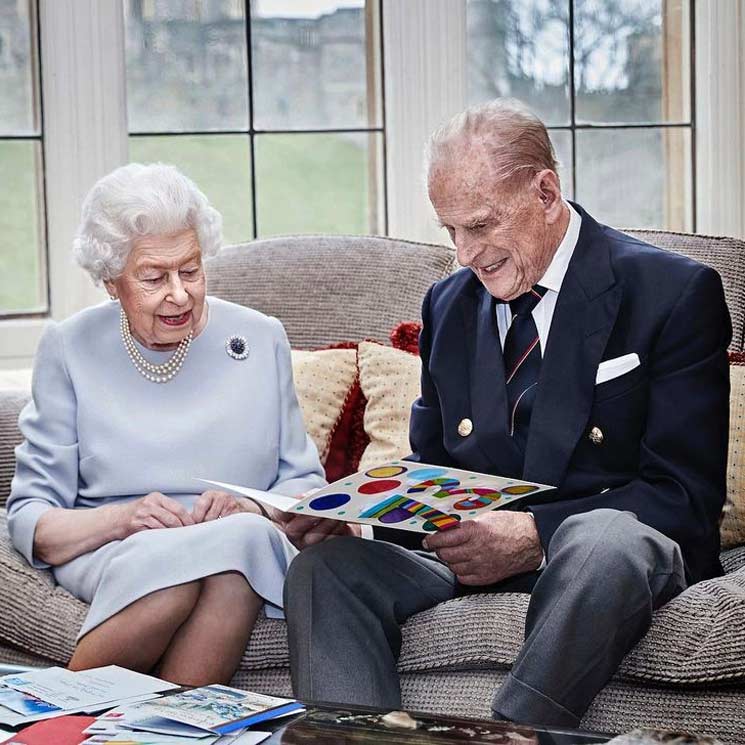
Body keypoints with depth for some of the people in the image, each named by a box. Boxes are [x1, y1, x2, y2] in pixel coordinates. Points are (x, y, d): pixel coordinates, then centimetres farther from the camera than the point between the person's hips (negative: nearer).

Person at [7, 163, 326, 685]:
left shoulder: (261, 339, 11)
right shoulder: (69, 349, 7)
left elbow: (305, 483, 14)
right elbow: (29, 519, 4)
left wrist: (252, 509, -10)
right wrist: (122, 518, -16)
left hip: (249, 549, 1)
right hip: (109, 558, -1)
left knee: (247, 537, -36)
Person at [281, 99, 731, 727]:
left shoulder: (675, 293, -3)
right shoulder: (448, 303, 16)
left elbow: (686, 493, -9)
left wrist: (536, 534, -23)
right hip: (471, 545, 5)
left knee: (603, 544, -41)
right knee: (325, 566, -23)